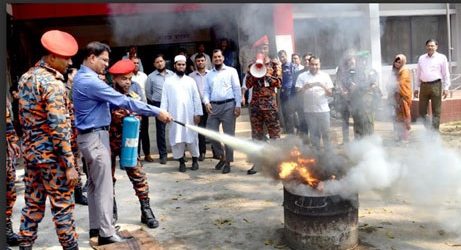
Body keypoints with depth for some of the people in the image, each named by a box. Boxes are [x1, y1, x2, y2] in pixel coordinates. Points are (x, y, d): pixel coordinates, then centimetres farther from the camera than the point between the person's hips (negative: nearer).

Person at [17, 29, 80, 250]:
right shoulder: (53, 83, -18)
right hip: (51, 155, -8)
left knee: (32, 204, 15)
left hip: (30, 151, 8)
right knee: (62, 206, 2)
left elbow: (23, 116, 16)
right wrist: (70, 164, -21)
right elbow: (59, 127, -23)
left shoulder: (26, 77, 9)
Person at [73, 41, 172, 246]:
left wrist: (120, 110, -4)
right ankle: (106, 233, 1)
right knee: (104, 187, -5)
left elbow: (111, 100, 16)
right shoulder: (90, 81, -21)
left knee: (94, 184, 16)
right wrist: (157, 112, -22)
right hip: (95, 137, -11)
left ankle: (96, 226, 25)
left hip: (91, 136, 11)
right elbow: (123, 100, -24)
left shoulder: (82, 77, 13)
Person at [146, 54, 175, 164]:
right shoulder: (151, 76, 2)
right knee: (160, 130, 3)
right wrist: (154, 103, 7)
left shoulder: (172, 74, 7)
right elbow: (148, 93, 9)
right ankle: (163, 154, 10)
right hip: (159, 105, -1)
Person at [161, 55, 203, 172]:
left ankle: (195, 160, 19)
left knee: (192, 137, 3)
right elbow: (164, 98, 3)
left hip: (189, 115, 0)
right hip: (174, 116, 0)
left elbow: (196, 98, 4)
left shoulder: (190, 80, 7)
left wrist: (198, 113, -3)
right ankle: (181, 161, 14)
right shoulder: (168, 81, 6)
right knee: (176, 139, 2)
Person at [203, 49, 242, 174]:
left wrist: (238, 105, -8)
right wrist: (207, 102, -7)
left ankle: (228, 162, 10)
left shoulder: (231, 71, 6)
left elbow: (237, 89, 0)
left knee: (229, 134, 0)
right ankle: (221, 157, 20)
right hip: (214, 106, 4)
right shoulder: (209, 74, 17)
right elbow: (206, 91, 12)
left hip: (228, 105, -4)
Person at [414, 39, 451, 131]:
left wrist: (446, 88, -4)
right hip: (424, 85, 4)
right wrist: (416, 88, 14)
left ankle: (435, 131, 10)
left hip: (436, 85, -3)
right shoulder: (421, 58, 13)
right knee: (422, 110, 5)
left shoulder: (441, 58, 3)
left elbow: (446, 74, 2)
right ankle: (428, 129, 20)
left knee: (436, 111, 1)